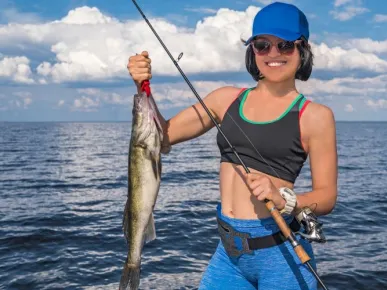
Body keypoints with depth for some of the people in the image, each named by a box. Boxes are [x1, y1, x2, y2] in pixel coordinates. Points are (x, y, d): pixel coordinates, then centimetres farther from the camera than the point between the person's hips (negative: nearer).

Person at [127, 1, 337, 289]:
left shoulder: (314, 116, -6)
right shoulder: (227, 98, 6)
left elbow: (327, 197, -6)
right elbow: (163, 134, 8)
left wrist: (283, 198, -24)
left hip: (280, 251, -3)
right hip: (229, 251, 4)